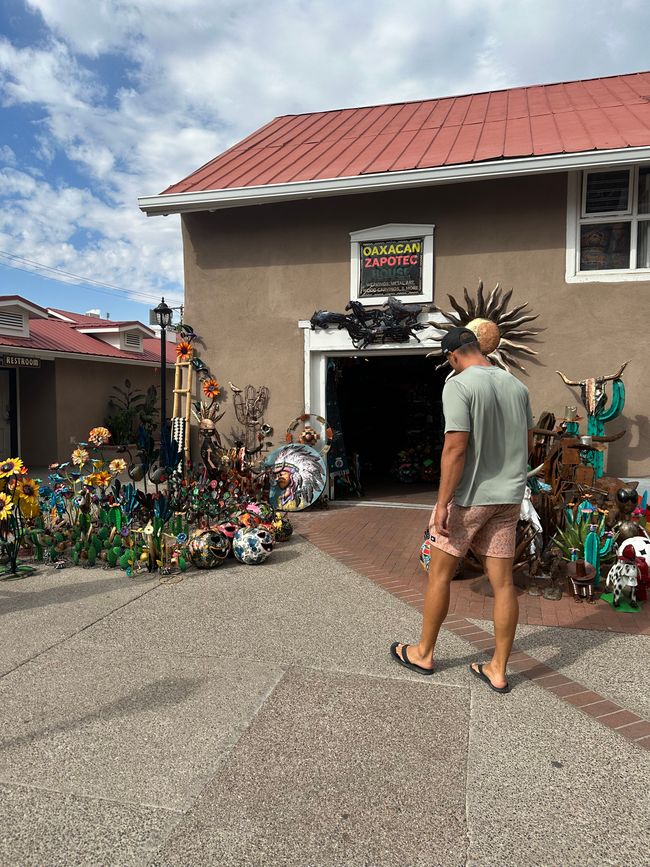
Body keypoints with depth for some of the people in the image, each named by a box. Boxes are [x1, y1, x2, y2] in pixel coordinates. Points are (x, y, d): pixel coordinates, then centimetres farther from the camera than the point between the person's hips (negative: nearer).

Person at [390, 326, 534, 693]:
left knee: (440, 574, 9)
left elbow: (455, 449, -20)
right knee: (503, 582, 9)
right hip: (509, 497, 6)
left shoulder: (459, 386, -14)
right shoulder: (517, 385, 7)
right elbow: (528, 444, 14)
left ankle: (424, 653, 24)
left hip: (469, 496, -6)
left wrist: (443, 504, -17)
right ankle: (498, 670, 19)